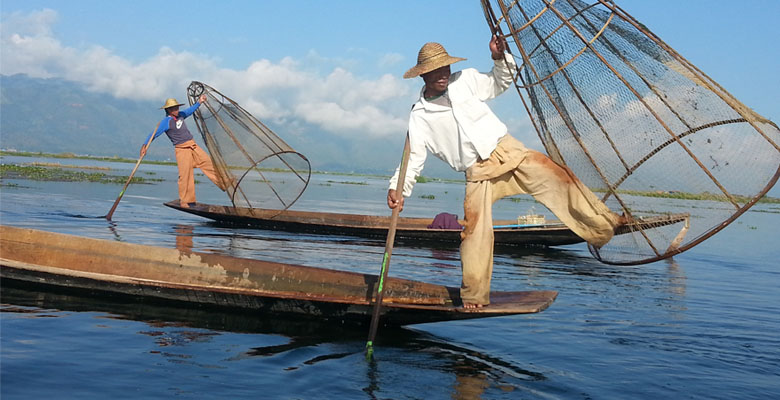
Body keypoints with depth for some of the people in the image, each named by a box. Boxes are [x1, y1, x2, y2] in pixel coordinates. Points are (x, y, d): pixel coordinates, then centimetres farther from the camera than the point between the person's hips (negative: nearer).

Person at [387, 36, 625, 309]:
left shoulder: (466, 80, 6)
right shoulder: (419, 116, 2)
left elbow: (499, 84, 19)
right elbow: (413, 158, 2)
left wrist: (500, 58, 0)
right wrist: (398, 189, -11)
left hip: (506, 150, 2)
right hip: (477, 172, -2)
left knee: (556, 177, -12)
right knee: (475, 230, -12)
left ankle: (604, 225, -3)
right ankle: (474, 296, 1)